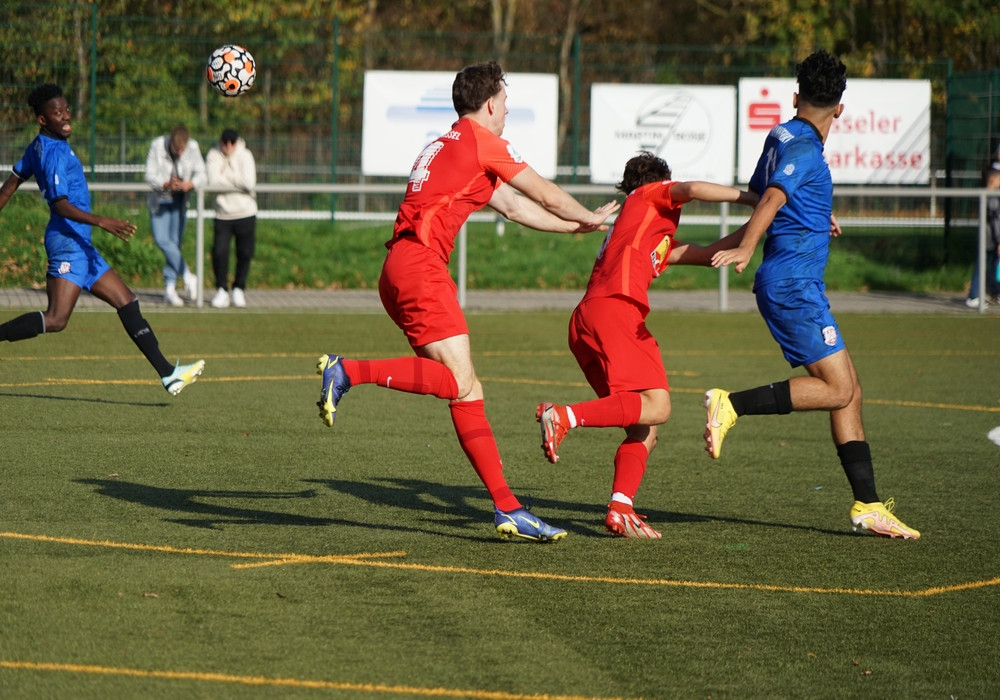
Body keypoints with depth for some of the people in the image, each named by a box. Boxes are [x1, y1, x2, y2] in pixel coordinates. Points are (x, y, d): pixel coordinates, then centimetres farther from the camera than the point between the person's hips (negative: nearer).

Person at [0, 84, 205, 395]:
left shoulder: (38, 147, 15)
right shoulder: (54, 153, -15)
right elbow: (62, 206, -22)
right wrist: (103, 222, -29)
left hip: (80, 245, 11)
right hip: (68, 243, -11)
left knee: (127, 304, 9)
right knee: (56, 319, -20)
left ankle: (168, 374, 8)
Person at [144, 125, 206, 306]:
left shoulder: (193, 148, -13)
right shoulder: (157, 146, -19)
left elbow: (201, 174, -8)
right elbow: (150, 176, -17)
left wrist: (190, 184, -30)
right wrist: (167, 184, -36)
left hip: (180, 200, 1)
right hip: (160, 199, -1)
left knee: (175, 242, 1)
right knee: (161, 239, -16)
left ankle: (170, 289, 7)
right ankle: (188, 276, -5)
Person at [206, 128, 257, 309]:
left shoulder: (245, 155, -5)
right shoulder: (213, 155, -3)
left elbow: (249, 183, -18)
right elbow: (213, 181, -16)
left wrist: (226, 176, -11)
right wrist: (236, 180, -13)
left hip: (245, 213, 0)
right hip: (223, 214, 0)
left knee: (244, 253, 3)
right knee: (219, 251, -10)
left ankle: (239, 289, 21)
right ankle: (222, 290, 6)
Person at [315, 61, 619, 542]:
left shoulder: (448, 146, 28)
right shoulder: (480, 142, 0)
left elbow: (513, 207, 36)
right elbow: (547, 197, 7)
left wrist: (575, 226, 43)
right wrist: (589, 218, 26)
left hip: (401, 269, 10)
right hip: (419, 265, -10)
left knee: (467, 389, 5)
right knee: (457, 382, -20)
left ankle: (507, 508, 2)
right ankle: (347, 371, -25)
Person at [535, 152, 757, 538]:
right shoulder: (650, 195, 16)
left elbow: (709, 254, 37)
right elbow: (694, 189, -3)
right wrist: (752, 199, 6)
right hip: (614, 310, -9)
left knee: (644, 430, 5)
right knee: (656, 407, -21)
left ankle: (620, 510, -11)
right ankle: (564, 416, -30)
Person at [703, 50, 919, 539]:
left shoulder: (782, 137, 15)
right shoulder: (804, 148, -12)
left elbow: (761, 192, 32)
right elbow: (773, 197, -29)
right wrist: (745, 249, -43)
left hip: (794, 287, 10)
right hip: (793, 284, -10)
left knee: (848, 390, 7)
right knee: (836, 389, -14)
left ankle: (867, 504, 5)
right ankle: (731, 405, -15)